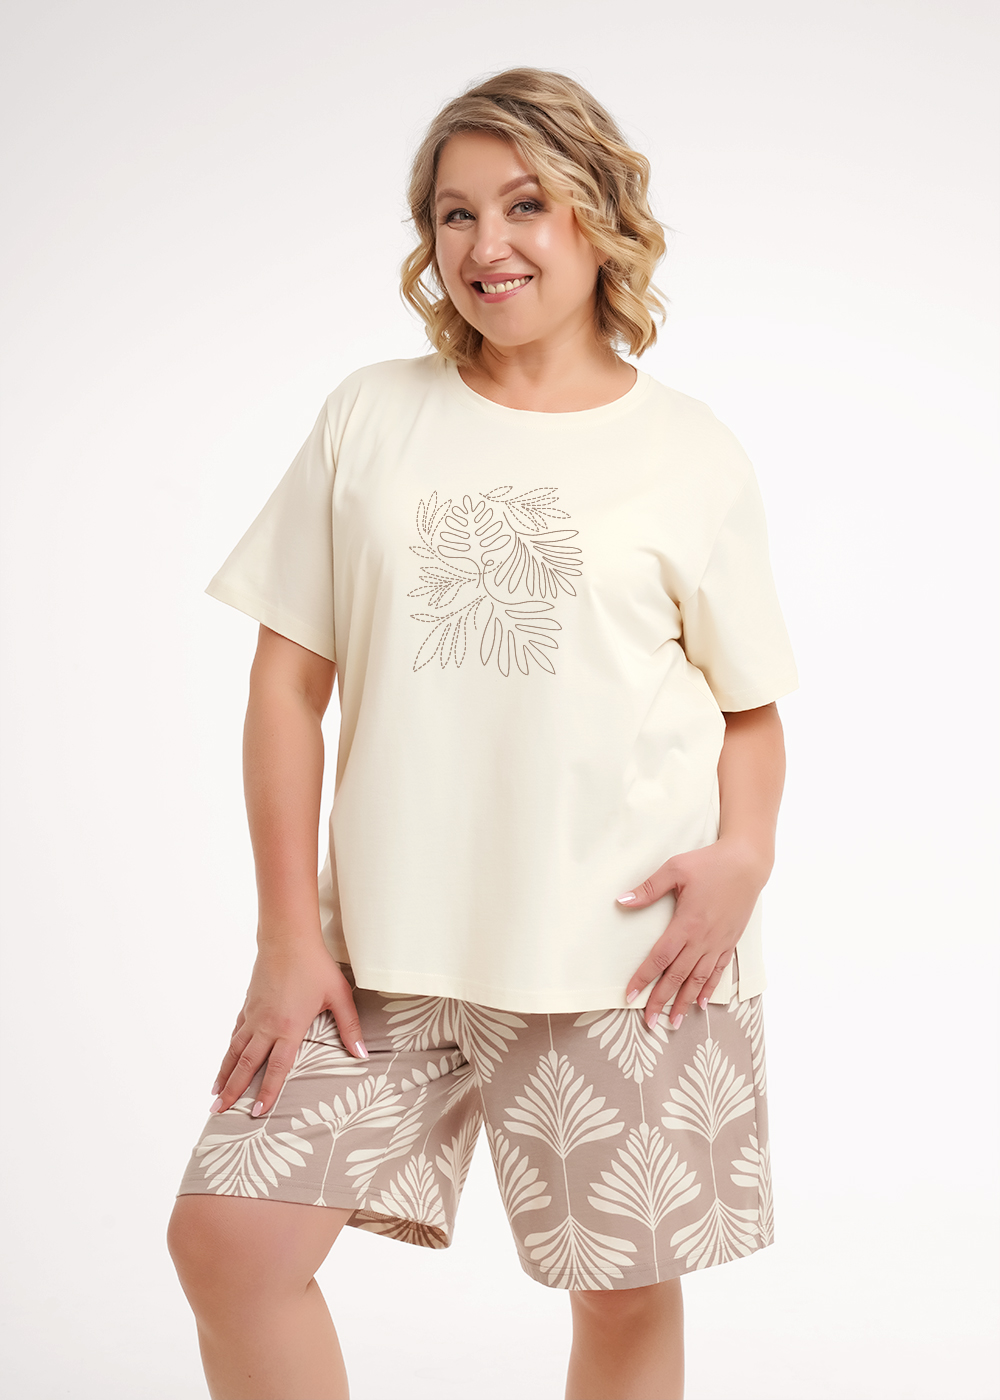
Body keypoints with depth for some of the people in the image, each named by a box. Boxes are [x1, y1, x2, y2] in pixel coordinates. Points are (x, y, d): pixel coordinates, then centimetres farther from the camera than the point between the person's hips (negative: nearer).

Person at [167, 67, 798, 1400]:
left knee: (627, 1290, 8)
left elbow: (750, 707, 9)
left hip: (624, 945, -1)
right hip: (387, 940, 2)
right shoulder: (373, 415, 7)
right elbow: (290, 682, 4)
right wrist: (290, 935, -2)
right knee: (227, 1229, -5)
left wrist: (745, 850, -12)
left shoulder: (690, 453, 4)